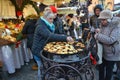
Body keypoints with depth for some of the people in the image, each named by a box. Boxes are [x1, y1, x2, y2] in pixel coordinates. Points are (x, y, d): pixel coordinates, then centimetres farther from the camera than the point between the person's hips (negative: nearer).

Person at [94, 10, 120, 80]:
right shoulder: (103, 25, 0)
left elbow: (111, 40, -34)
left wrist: (98, 36, -29)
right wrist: (99, 31, -4)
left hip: (111, 54, -7)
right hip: (102, 51, 7)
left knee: (109, 70, 10)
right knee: (101, 67, 21)